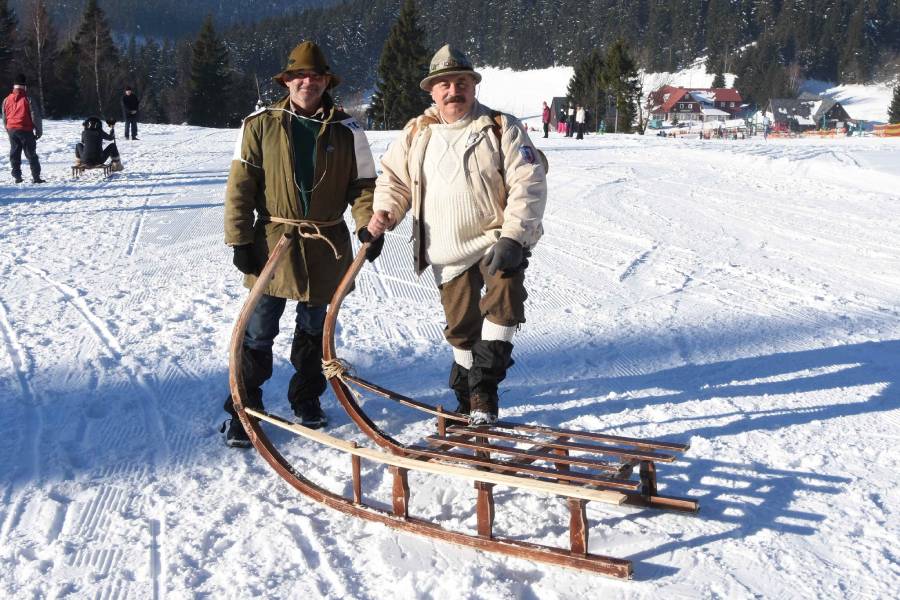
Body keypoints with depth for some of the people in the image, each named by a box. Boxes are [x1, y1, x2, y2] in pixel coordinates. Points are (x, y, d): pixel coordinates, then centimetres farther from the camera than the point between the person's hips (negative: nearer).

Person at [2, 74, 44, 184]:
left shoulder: (6, 100, 7)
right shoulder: (28, 99, -8)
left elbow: (4, 118, 13)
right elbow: (35, 116, -9)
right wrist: (39, 131, -1)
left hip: (11, 130, 4)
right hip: (25, 130, -4)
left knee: (14, 154, 11)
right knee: (31, 155, 0)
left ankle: (17, 177, 8)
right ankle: (36, 177, -3)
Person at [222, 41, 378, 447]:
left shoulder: (346, 130, 3)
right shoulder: (260, 124, -2)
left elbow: (363, 184, 5)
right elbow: (241, 186, -2)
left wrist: (368, 224, -12)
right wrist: (240, 240, -7)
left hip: (327, 244, 2)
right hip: (274, 241, -2)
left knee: (313, 329, 15)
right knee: (259, 331, 1)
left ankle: (307, 400, 31)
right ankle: (243, 410, 12)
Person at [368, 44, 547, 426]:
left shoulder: (501, 128, -4)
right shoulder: (416, 134, 7)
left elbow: (528, 184, -11)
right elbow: (394, 178, 19)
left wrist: (512, 237, -21)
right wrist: (384, 211, -2)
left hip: (497, 241, -3)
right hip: (447, 252, 3)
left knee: (504, 299, -28)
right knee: (461, 328, 9)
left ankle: (484, 384, -16)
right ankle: (467, 399, 30)